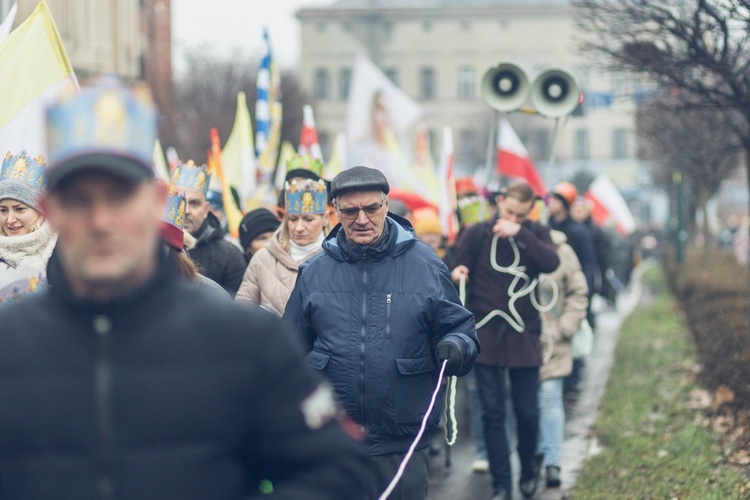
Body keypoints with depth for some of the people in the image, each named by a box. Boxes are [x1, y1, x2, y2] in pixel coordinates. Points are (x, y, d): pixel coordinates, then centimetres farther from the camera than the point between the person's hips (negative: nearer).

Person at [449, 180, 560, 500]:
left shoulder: (536, 234, 4)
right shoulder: (477, 234, 3)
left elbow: (551, 263, -15)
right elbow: (455, 271, 2)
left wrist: (519, 233, -23)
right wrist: (455, 275, -21)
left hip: (523, 336, 0)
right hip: (486, 335, 0)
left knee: (527, 412, 5)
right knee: (492, 413, 0)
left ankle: (529, 470, 30)